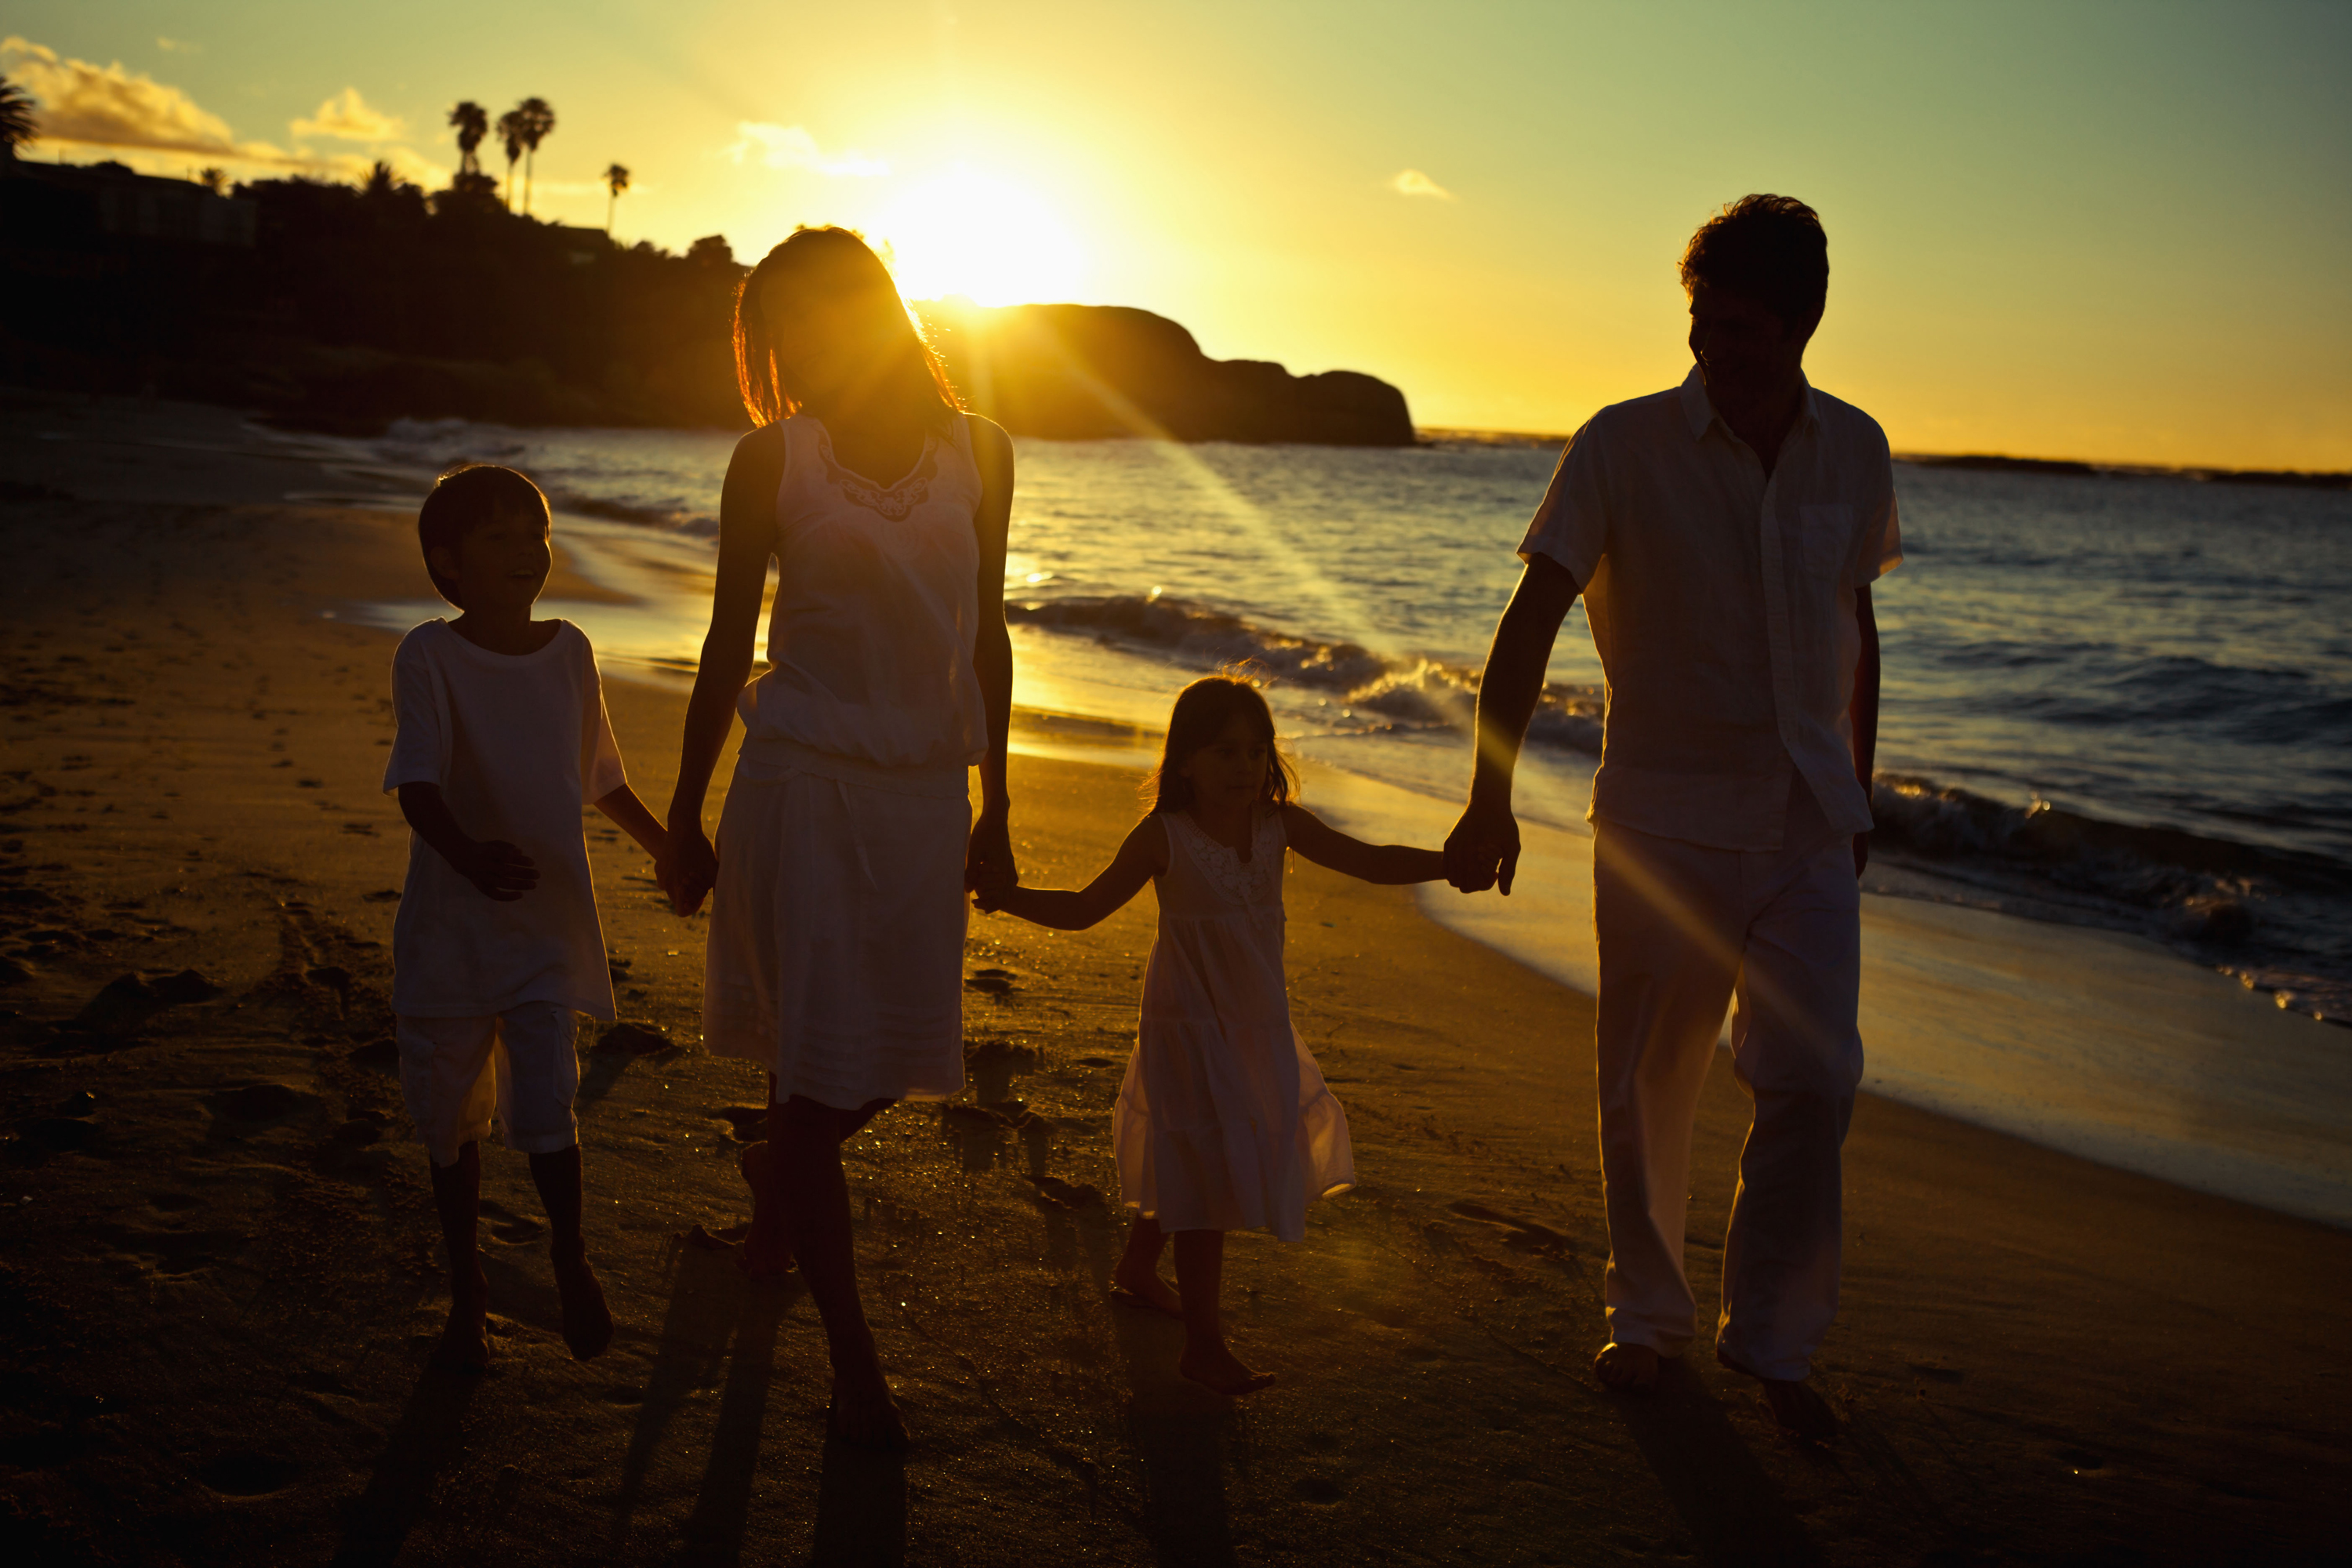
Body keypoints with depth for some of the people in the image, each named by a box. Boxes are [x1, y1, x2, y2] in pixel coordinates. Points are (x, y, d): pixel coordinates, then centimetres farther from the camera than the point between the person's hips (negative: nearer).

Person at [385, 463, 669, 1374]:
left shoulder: (570, 651, 3)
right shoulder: (429, 656, -9)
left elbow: (600, 779, 17)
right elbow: (418, 784, -20)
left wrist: (666, 847, 25)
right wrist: (466, 854, -38)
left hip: (548, 923, 2)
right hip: (450, 923, -1)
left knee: (544, 1108, -9)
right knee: (452, 1116, 11)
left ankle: (570, 1257, 18)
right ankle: (466, 1285, 32)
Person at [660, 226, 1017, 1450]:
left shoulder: (978, 452, 5)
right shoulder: (773, 457, -1)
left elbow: (985, 635, 11)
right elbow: (729, 645, 4)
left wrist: (993, 802, 11)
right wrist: (684, 819, 5)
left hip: (925, 788, 3)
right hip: (804, 776, -3)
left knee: (895, 1064, 12)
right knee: (820, 1070, -2)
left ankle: (774, 1176, 45)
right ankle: (854, 1363, 10)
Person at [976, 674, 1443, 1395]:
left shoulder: (1279, 824, -3)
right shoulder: (1165, 837, -14)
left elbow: (1370, 862, 1)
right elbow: (1084, 908, -7)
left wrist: (1456, 861, -8)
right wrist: (1008, 895, -20)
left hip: (1259, 1026, 6)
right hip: (1190, 1030, -6)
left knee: (1184, 1172, 20)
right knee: (1207, 1173, -5)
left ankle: (1137, 1269, 44)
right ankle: (1204, 1342, 3)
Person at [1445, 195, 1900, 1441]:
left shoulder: (1854, 451, 4)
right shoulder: (1624, 446, -8)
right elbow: (1530, 622, -13)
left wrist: (1856, 791, 18)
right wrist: (1490, 795, -23)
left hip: (1805, 826, 2)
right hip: (1663, 817, -2)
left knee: (1811, 1077, -7)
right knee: (1647, 1085, 6)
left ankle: (1772, 1338, 12)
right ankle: (1647, 1314, 27)